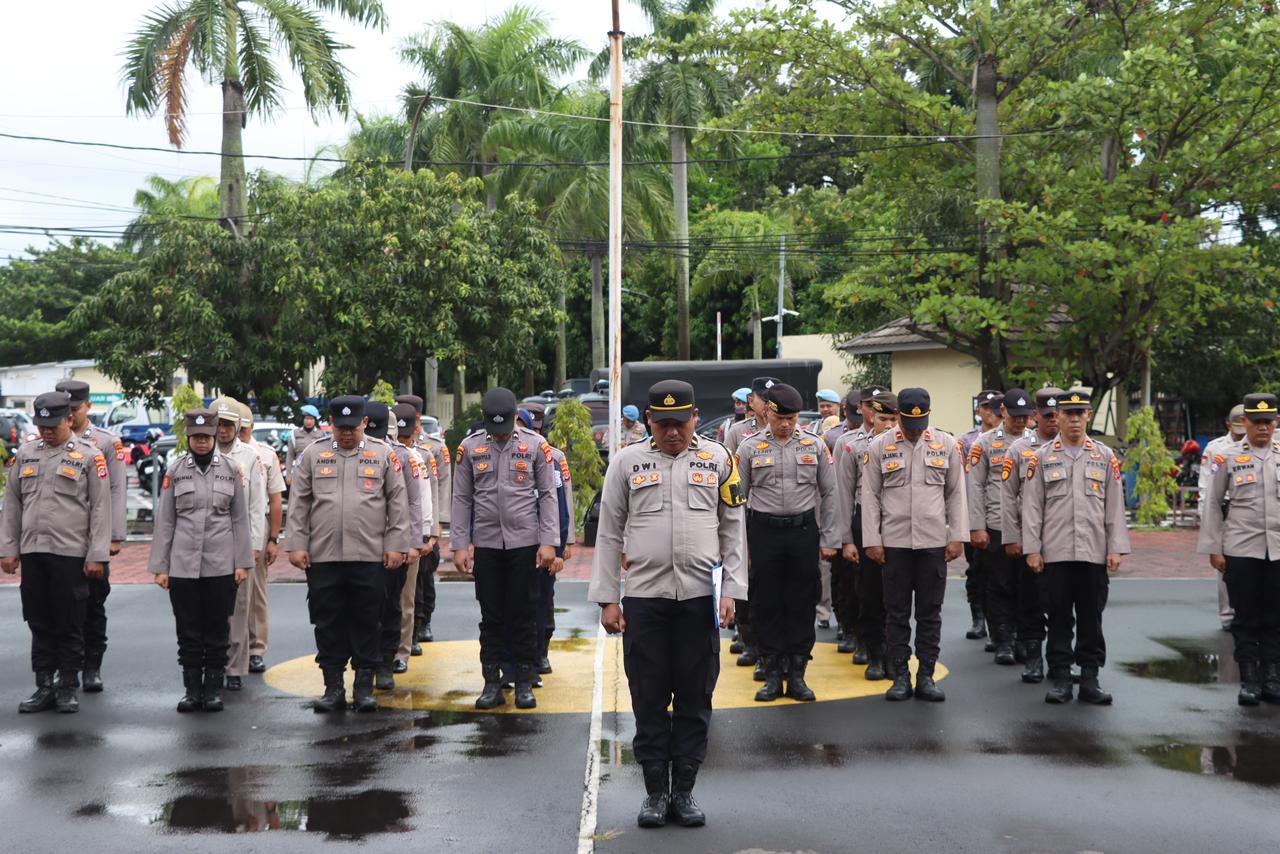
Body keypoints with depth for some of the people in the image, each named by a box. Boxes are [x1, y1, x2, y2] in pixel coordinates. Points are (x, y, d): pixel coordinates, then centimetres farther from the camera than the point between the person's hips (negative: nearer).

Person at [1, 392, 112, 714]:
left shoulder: (89, 455, -2)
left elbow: (100, 508, -4)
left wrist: (97, 555, -8)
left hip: (71, 553, -4)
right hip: (32, 552, 4)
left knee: (70, 625, 2)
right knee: (39, 624, 9)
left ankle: (68, 688, 12)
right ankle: (44, 687, 17)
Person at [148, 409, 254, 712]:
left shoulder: (231, 469, 3)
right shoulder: (175, 470, 3)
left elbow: (240, 519, 5)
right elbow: (164, 521, 5)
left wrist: (243, 562, 1)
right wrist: (159, 566, 2)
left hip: (221, 565, 0)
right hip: (183, 565, 0)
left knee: (218, 630, 4)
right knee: (188, 631, 5)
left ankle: (214, 689, 14)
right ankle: (192, 689, 14)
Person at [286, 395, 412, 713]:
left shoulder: (384, 456, 6)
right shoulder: (313, 455, 9)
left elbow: (398, 503, 5)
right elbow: (298, 503, 8)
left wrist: (396, 545, -1)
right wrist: (296, 545, 1)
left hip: (369, 556, -1)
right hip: (322, 556, 1)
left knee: (366, 624, 4)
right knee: (328, 624, 4)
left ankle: (365, 687, 12)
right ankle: (333, 687, 13)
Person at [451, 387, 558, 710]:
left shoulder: (536, 445, 0)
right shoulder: (470, 447, 3)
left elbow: (547, 496, 1)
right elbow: (462, 499, 6)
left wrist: (548, 542, -6)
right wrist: (459, 546, 1)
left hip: (525, 544, -1)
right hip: (486, 544, 1)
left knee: (524, 616, 4)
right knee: (491, 617, 7)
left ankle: (524, 683, 13)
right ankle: (492, 684, 14)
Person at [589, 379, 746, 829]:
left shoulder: (719, 459, 6)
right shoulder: (627, 462, 4)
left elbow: (733, 531, 8)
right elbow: (609, 534, 6)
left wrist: (730, 591, 1)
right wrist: (606, 599, 1)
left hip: (701, 597, 1)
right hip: (643, 598, 0)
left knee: (695, 698, 6)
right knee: (649, 698, 5)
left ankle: (684, 790, 17)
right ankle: (655, 791, 17)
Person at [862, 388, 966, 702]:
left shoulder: (946, 444, 4)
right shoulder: (878, 446, 1)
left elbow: (956, 494, 7)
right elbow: (870, 496, 2)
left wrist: (957, 537, 1)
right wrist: (872, 541, -3)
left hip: (933, 542, 1)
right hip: (894, 542, -1)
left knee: (930, 612, 5)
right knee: (896, 612, 3)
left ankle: (926, 676, 12)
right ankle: (900, 677, 11)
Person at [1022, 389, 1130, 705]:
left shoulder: (1105, 457, 7)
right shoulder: (1042, 457, 4)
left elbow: (1115, 506, 6)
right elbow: (1031, 506, 2)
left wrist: (1116, 549, 0)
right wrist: (1032, 549, -4)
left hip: (1094, 553, 1)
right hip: (1055, 552, -1)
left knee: (1091, 617, 5)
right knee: (1059, 617, 4)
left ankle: (1090, 679, 12)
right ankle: (1060, 679, 10)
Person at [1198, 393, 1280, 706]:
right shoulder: (1226, 457, 2)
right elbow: (1212, 504, 4)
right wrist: (1214, 549, 0)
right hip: (1241, 550, -2)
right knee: (1245, 618, 3)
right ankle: (1249, 680, 10)